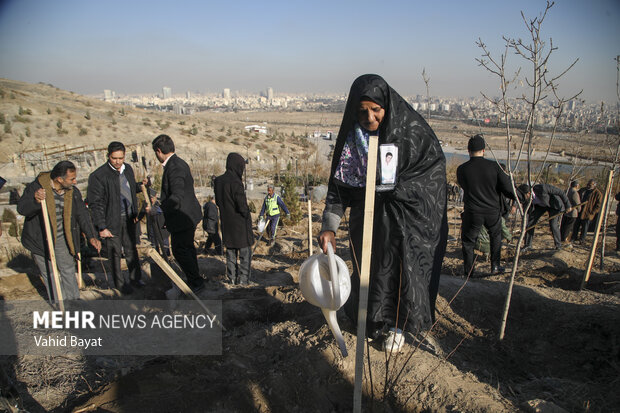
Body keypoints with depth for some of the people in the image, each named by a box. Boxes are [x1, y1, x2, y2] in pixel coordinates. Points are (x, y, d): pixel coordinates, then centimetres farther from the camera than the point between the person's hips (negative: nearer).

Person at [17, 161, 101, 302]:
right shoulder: (36, 187, -19)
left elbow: (82, 215, -2)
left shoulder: (73, 192, -5)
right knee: (50, 275, 8)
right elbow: (21, 209, -26)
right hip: (40, 240, -4)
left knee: (68, 271, 12)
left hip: (62, 238, 4)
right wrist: (35, 200, -48)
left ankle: (73, 301, 28)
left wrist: (91, 236, -12)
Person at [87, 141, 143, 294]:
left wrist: (135, 213, 16)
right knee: (115, 254, 7)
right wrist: (102, 227, -14)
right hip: (112, 221, -5)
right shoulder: (98, 176, -16)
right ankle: (120, 283, 24)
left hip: (129, 218, 6)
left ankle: (135, 278, 32)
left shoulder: (128, 169, 5)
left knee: (131, 250, 17)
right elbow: (95, 204, -14)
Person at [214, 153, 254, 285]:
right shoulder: (235, 182, -21)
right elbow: (242, 206, -21)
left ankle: (232, 277, 22)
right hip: (240, 223, -7)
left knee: (230, 251, 16)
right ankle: (243, 278, 6)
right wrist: (247, 216, -3)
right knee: (245, 251, 4)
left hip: (226, 223, 7)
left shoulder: (218, 181, 2)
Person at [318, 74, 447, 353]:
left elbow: (436, 163, -7)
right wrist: (329, 225, -21)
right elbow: (340, 184, -11)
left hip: (407, 214, -2)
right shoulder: (352, 135, -11)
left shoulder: (411, 128, -17)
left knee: (400, 266, 2)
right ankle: (373, 321, 35)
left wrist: (397, 186, -18)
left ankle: (395, 325, 25)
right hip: (368, 215, 3)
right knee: (370, 266, 12)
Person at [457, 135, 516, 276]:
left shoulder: (462, 169, -10)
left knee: (467, 242, 15)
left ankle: (468, 272, 19)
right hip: (493, 212, 2)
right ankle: (495, 266, 32)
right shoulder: (494, 166, -9)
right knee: (496, 236, 28)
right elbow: (508, 189, -7)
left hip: (472, 213, -1)